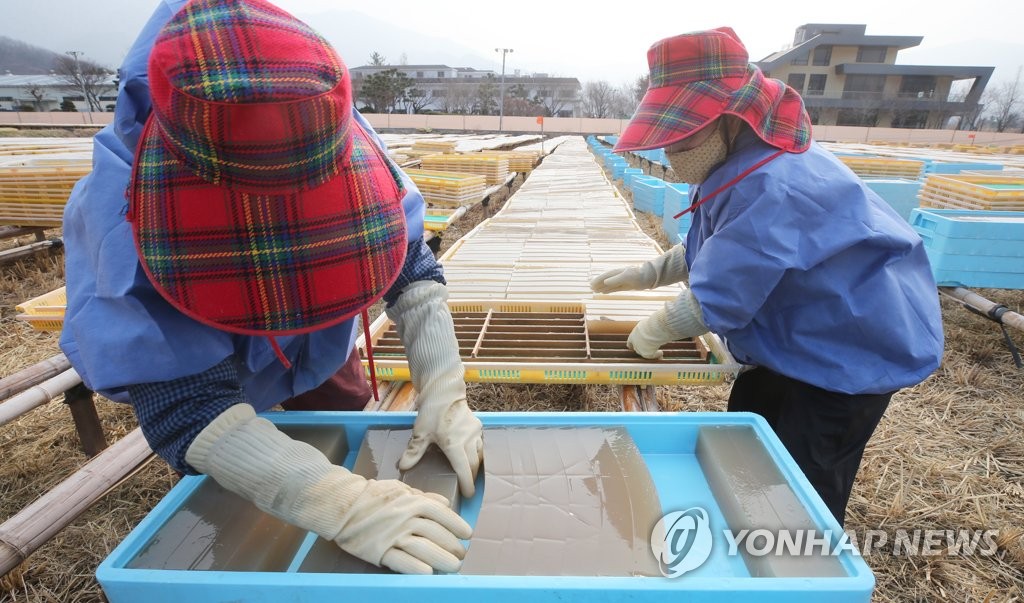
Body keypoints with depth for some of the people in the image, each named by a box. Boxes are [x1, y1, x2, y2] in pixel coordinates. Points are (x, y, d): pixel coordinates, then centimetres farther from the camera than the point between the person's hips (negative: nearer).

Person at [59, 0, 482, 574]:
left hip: (321, 347, 3)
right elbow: (186, 405, -45)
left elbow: (413, 270, -28)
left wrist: (444, 394, -40)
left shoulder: (350, 153, -34)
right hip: (193, 369, -2)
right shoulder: (121, 213, -41)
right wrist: (341, 504, -57)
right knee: (224, 517, 16)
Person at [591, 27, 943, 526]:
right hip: (794, 341, 10)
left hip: (853, 350, -10)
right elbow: (705, 252, 13)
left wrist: (653, 330, -14)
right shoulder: (736, 165, -1)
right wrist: (645, 274, 6)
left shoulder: (770, 186, -34)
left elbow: (717, 298, -31)